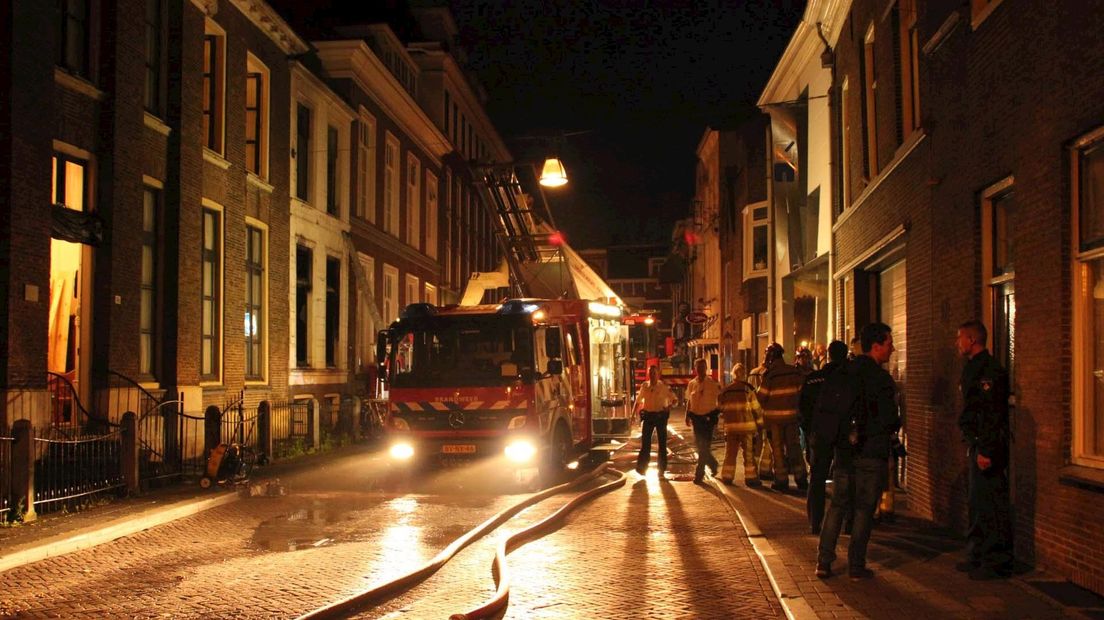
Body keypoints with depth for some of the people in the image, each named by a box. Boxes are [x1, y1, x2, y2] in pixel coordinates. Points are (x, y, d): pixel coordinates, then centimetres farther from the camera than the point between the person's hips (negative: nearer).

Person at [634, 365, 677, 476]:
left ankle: (662, 468, 14)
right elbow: (638, 401, 12)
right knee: (645, 442, -2)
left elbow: (674, 399, 0)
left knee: (662, 442, 6)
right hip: (647, 416, 1)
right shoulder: (644, 386, 3)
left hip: (660, 416, -1)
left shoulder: (663, 386, -5)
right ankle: (641, 467, 1)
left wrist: (669, 406, -20)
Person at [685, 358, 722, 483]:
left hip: (709, 417, -4)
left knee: (704, 446, -6)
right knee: (699, 444, 8)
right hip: (696, 417, 4)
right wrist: (687, 416, 8)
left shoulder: (713, 383, -5)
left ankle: (699, 473, 1)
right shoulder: (692, 384, 6)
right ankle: (712, 463, 33)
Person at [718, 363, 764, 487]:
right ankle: (750, 478, 3)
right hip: (747, 426, -3)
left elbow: (721, 408, 11)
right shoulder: (748, 390, -7)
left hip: (730, 426, 3)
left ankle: (727, 477, 13)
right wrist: (760, 422, 7)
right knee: (749, 453, 3)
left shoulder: (725, 391, 5)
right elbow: (756, 408, -5)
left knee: (730, 453, 12)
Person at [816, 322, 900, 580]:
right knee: (864, 509, 3)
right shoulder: (881, 378, -14)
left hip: (843, 449, 5)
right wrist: (895, 425, 6)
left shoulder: (845, 372, 5)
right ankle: (856, 566, 6)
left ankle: (823, 561, 9)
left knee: (837, 505, 12)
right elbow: (890, 419, -15)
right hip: (872, 451, -5)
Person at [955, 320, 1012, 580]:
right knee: (978, 504, 15)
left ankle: (997, 562, -1)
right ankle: (978, 556, 23)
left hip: (988, 447, -11)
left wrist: (986, 450, -24)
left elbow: (992, 414, -21)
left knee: (991, 506, -6)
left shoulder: (989, 370, -15)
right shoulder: (973, 368, 17)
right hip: (978, 445, 11)